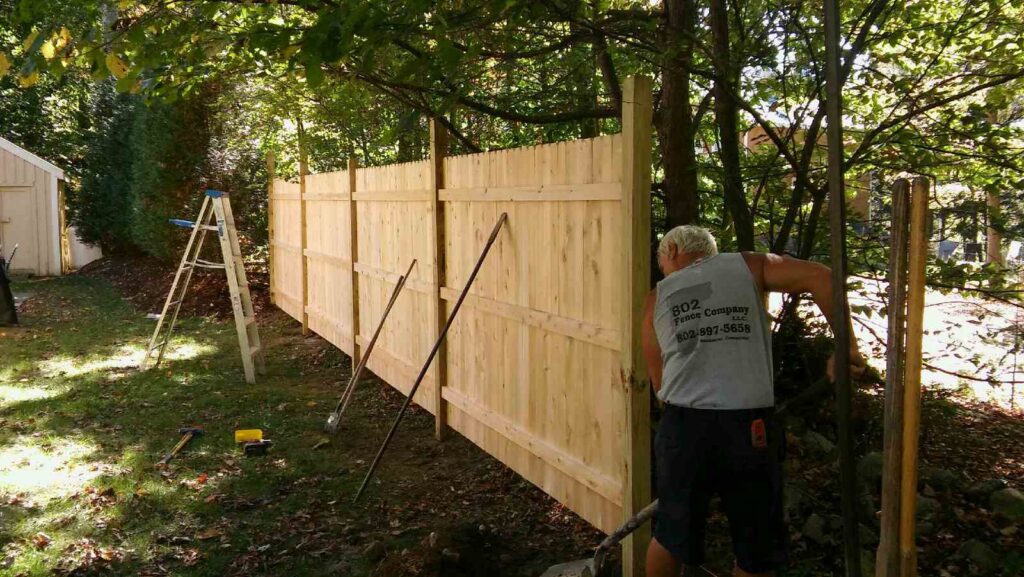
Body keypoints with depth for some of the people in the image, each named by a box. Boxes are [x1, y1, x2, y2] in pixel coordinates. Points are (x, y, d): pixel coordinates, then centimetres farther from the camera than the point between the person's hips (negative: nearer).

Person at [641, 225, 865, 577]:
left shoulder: (657, 298, 16)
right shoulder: (748, 267, 12)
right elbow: (821, 276, 0)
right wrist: (846, 344, 5)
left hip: (682, 426, 2)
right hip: (749, 426, -1)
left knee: (671, 536, 21)